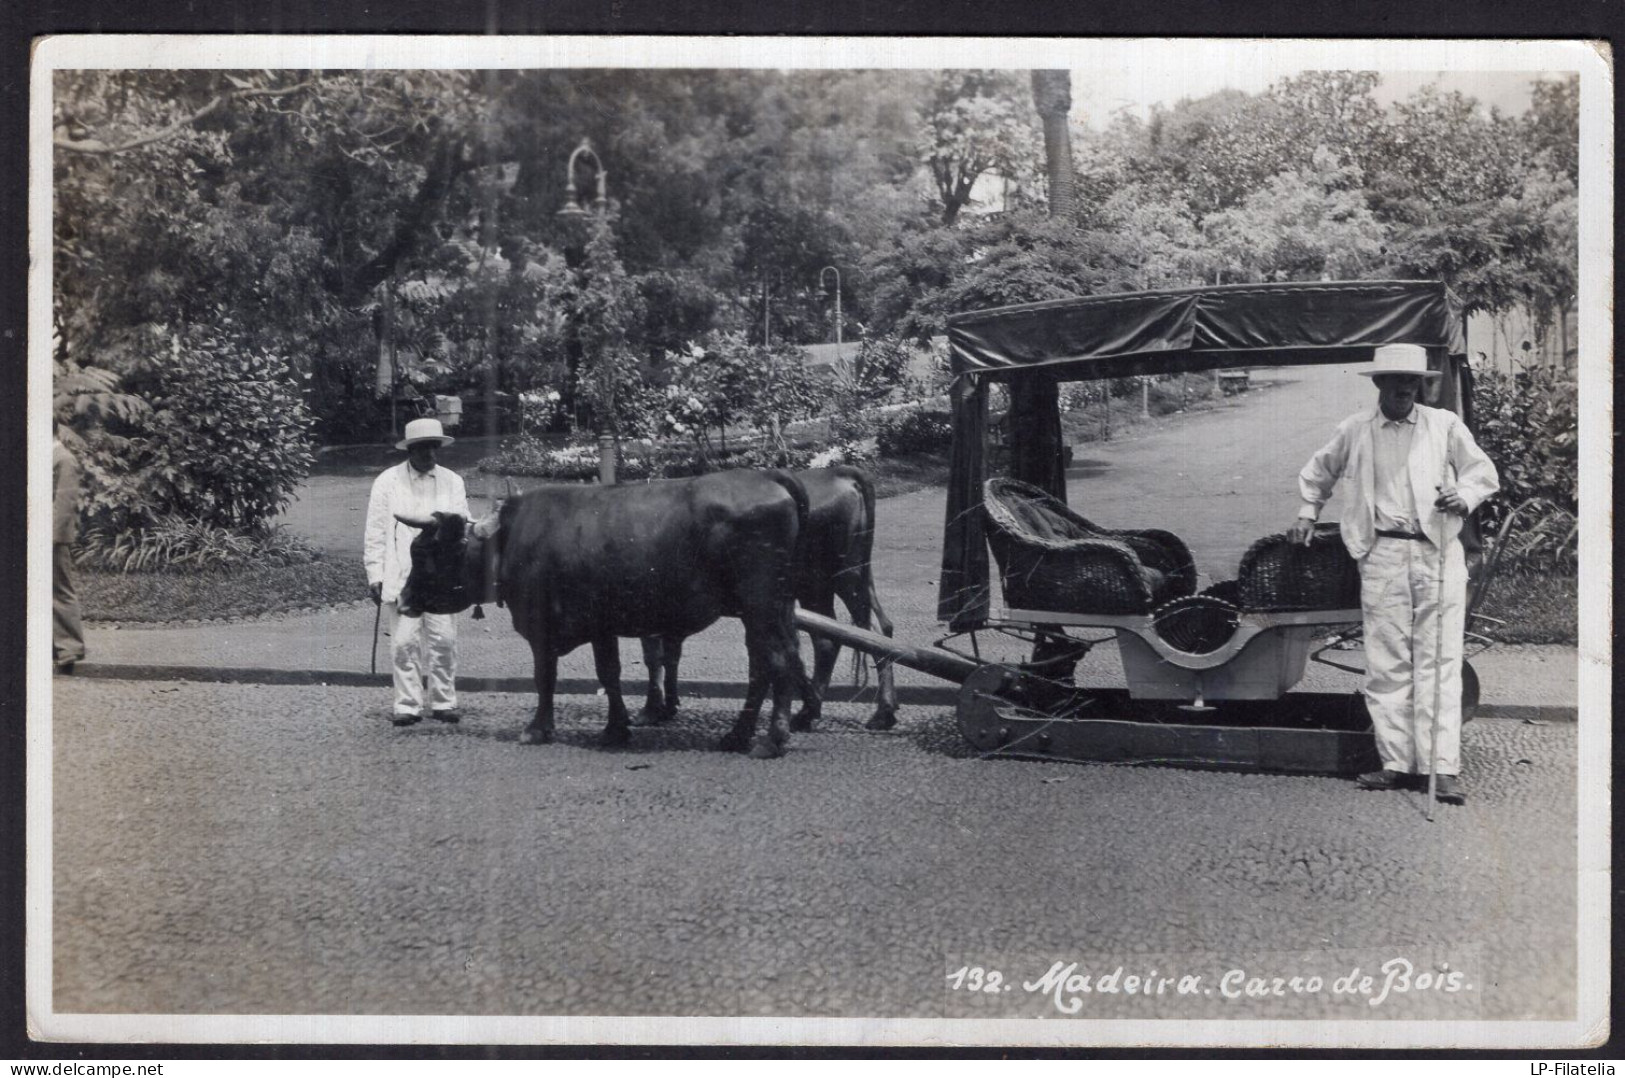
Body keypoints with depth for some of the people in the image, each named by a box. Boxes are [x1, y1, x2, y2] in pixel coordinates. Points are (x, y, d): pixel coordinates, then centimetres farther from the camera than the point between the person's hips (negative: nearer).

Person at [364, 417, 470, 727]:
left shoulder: (453, 482, 10)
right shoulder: (387, 482, 3)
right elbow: (375, 533, 3)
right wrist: (375, 575, -3)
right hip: (401, 577, -2)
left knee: (444, 640, 0)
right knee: (404, 642, -4)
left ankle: (443, 702, 10)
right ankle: (408, 705, 3)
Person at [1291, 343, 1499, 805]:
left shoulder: (1445, 425, 8)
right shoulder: (1354, 430, 11)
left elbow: (1483, 472, 12)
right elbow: (1318, 471, 28)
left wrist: (1464, 496, -7)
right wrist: (1308, 512, 23)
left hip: (1439, 554, -1)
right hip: (1382, 555, 1)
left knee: (1439, 662, -6)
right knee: (1387, 664, 1)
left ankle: (1445, 768, -8)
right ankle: (1397, 763, 6)